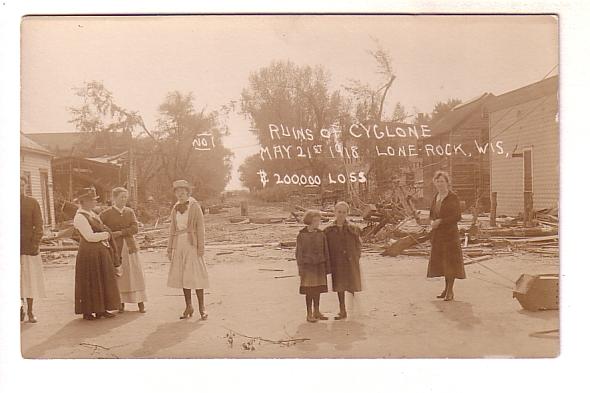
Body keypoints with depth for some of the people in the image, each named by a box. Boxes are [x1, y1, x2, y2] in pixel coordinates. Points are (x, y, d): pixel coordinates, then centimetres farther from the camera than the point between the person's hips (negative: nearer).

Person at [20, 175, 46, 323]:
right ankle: (21, 307, 11)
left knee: (30, 280, 2)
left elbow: (38, 225, 2)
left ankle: (30, 311, 9)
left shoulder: (32, 202, 5)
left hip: (29, 247, 0)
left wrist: (35, 244, -8)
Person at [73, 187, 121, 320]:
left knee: (102, 281, 12)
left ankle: (100, 309, 20)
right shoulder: (80, 217, -16)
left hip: (101, 253, 9)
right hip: (89, 254, -9)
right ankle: (87, 312, 10)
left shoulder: (92, 213, 13)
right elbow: (90, 236, -22)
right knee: (89, 283, 0)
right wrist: (106, 235, -11)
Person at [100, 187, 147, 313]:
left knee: (135, 274, 3)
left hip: (130, 246, 3)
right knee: (118, 276, 0)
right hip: (115, 248, -2)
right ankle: (121, 303, 10)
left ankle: (140, 302, 9)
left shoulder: (130, 211, 9)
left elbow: (134, 228, -3)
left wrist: (119, 233, -13)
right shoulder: (106, 213, 0)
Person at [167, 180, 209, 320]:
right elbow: (172, 230, 15)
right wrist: (170, 248, 11)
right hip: (179, 245, 5)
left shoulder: (195, 206, -3)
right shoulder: (175, 209, 12)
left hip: (192, 244, -5)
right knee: (182, 275, 5)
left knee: (195, 274, -8)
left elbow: (200, 227, -7)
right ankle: (188, 307, 13)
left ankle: (202, 307, -2)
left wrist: (201, 246, -13)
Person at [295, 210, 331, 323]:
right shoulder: (301, 235, -5)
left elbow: (326, 252, 8)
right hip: (307, 266, -3)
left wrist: (327, 267, 6)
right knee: (308, 290, 1)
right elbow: (298, 253, -4)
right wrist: (300, 268, -8)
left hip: (319, 265, 3)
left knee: (317, 290, 10)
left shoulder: (321, 235, 3)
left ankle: (317, 312, 23)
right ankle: (309, 314, 11)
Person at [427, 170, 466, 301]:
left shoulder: (453, 197, -8)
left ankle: (450, 291, 4)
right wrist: (432, 221, 0)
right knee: (441, 261, 11)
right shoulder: (436, 197, 12)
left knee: (450, 260, -3)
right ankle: (447, 288, 21)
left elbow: (457, 217, -13)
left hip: (450, 233, -7)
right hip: (437, 234, 7)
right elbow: (432, 213, 23)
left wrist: (440, 222, -16)